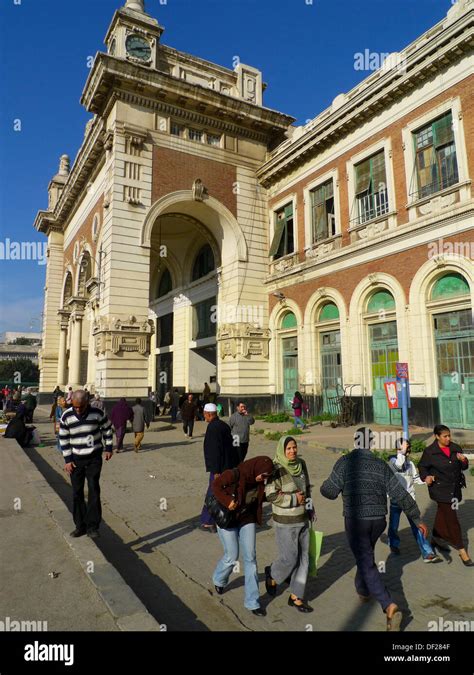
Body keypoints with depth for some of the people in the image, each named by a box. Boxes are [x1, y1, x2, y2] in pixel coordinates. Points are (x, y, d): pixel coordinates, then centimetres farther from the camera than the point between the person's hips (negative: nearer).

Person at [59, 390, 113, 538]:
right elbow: (63, 439, -1)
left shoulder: (98, 413, -13)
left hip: (94, 458, -2)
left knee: (94, 490, -7)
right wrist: (67, 460, -3)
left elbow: (107, 429, 3)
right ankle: (80, 526, 21)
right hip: (76, 459, 2)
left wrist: (109, 448, 2)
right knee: (77, 493, 7)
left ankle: (92, 526, 2)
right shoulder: (66, 416, -10)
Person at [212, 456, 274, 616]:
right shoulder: (233, 475, -31)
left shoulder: (259, 480, -14)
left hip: (247, 519, 4)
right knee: (232, 557, 6)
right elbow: (215, 485, -17)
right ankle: (219, 580, 41)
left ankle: (252, 601, 16)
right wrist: (227, 501, -29)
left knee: (250, 558, 3)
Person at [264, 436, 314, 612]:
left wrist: (310, 507, 12)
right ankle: (272, 575, 34)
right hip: (285, 521, -6)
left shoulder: (301, 463, -2)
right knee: (289, 559, 2)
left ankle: (296, 597, 26)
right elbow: (271, 495, -21)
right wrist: (294, 499, -22)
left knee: (303, 558, 10)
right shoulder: (276, 469, -21)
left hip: (302, 519, 6)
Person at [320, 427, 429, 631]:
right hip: (378, 521, 5)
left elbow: (330, 492, -12)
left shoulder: (345, 462, -14)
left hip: (355, 521, -5)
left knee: (367, 566, 2)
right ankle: (362, 590, 48)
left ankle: (390, 608, -12)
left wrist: (325, 486, 12)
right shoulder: (381, 465, -3)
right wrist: (417, 519, 4)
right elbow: (401, 495, -5)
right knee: (365, 554, 30)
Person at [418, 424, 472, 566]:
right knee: (451, 519, -6)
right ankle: (462, 551, 3)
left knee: (442, 514, 21)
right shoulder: (430, 452, -13)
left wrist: (464, 461, -14)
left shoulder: (455, 448, 0)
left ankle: (436, 539, 39)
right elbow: (422, 466, -1)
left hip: (455, 488, 6)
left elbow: (464, 467, 7)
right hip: (440, 489, -5)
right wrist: (426, 476, -19)